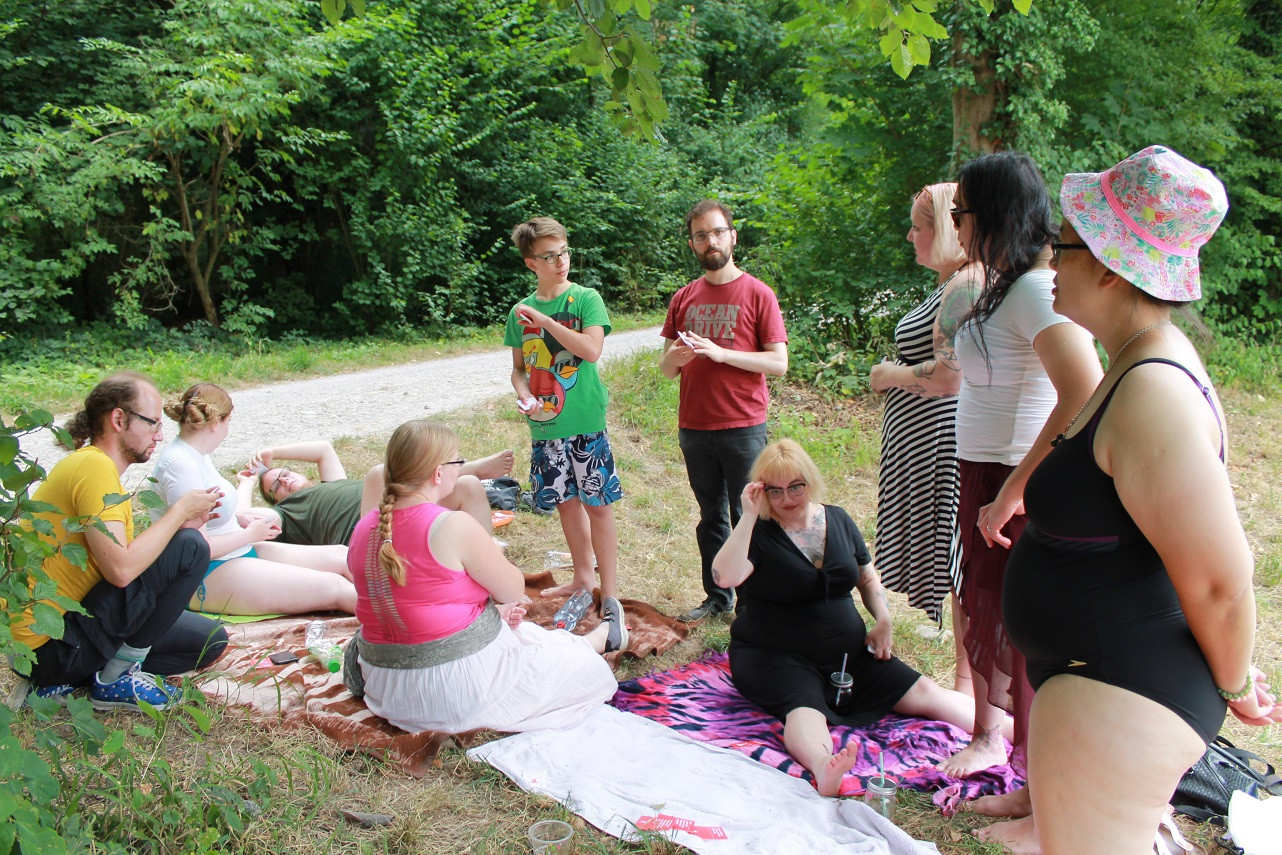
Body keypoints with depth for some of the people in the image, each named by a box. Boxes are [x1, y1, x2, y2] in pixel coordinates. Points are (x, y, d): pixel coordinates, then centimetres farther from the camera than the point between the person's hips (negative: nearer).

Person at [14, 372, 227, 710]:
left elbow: (127, 558, 10)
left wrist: (182, 523, 2)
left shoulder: (92, 464, 15)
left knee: (210, 640, 11)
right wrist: (180, 511, -15)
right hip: (50, 646, -10)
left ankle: (65, 681, 7)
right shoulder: (94, 465, -18)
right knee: (189, 547, -18)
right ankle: (115, 680, -6)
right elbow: (121, 569, -27)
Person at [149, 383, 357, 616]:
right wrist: (249, 534, -9)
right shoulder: (180, 465, -21)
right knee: (334, 588, -18)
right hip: (207, 578, -10)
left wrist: (242, 519, 7)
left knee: (340, 557, 0)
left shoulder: (196, 455, 10)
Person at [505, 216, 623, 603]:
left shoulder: (586, 299, -5)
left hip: (585, 422, -4)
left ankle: (609, 590, 7)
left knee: (597, 503, -1)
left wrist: (543, 319, -19)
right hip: (544, 426, 4)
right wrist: (523, 394, -6)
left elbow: (592, 350, -20)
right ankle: (583, 576, 32)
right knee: (565, 501, 15)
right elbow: (519, 367, 15)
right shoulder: (520, 312, 7)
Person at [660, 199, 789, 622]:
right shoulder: (683, 299, 11)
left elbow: (778, 363, -8)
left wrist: (721, 353, -18)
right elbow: (666, 368, 12)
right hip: (694, 426, 4)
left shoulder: (757, 294, -2)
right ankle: (717, 597, 25)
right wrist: (675, 357, -12)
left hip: (743, 428, -4)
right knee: (710, 517, 14)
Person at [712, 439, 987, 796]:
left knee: (922, 692, -8)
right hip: (776, 658, -6)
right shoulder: (758, 532, -7)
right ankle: (821, 766, -64)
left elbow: (868, 578, 19)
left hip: (847, 654, 6)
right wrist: (748, 515, -27)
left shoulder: (837, 520, 8)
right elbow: (725, 576, -27)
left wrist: (883, 620, 1)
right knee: (805, 710, -37)